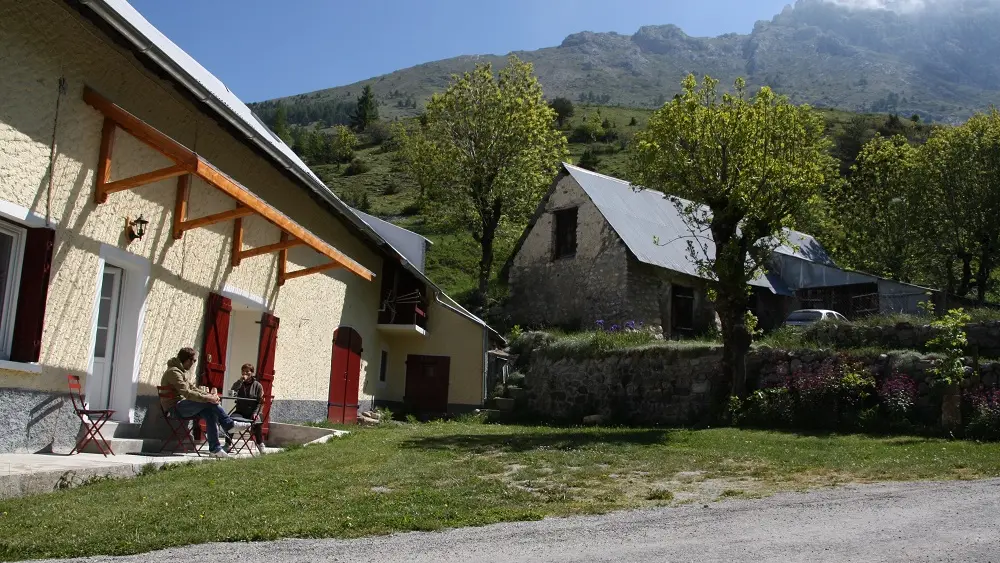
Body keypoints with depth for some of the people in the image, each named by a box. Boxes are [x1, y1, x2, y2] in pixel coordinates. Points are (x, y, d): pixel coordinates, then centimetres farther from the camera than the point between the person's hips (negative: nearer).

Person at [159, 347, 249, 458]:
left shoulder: (182, 371, 19)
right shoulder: (174, 372, -15)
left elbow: (192, 388, 20)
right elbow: (186, 393, -26)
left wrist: (209, 395, 2)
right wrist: (207, 398, -28)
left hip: (182, 406, 10)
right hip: (175, 407, -10)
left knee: (210, 413, -13)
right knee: (209, 403, -25)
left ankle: (215, 449, -16)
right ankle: (230, 424, -11)